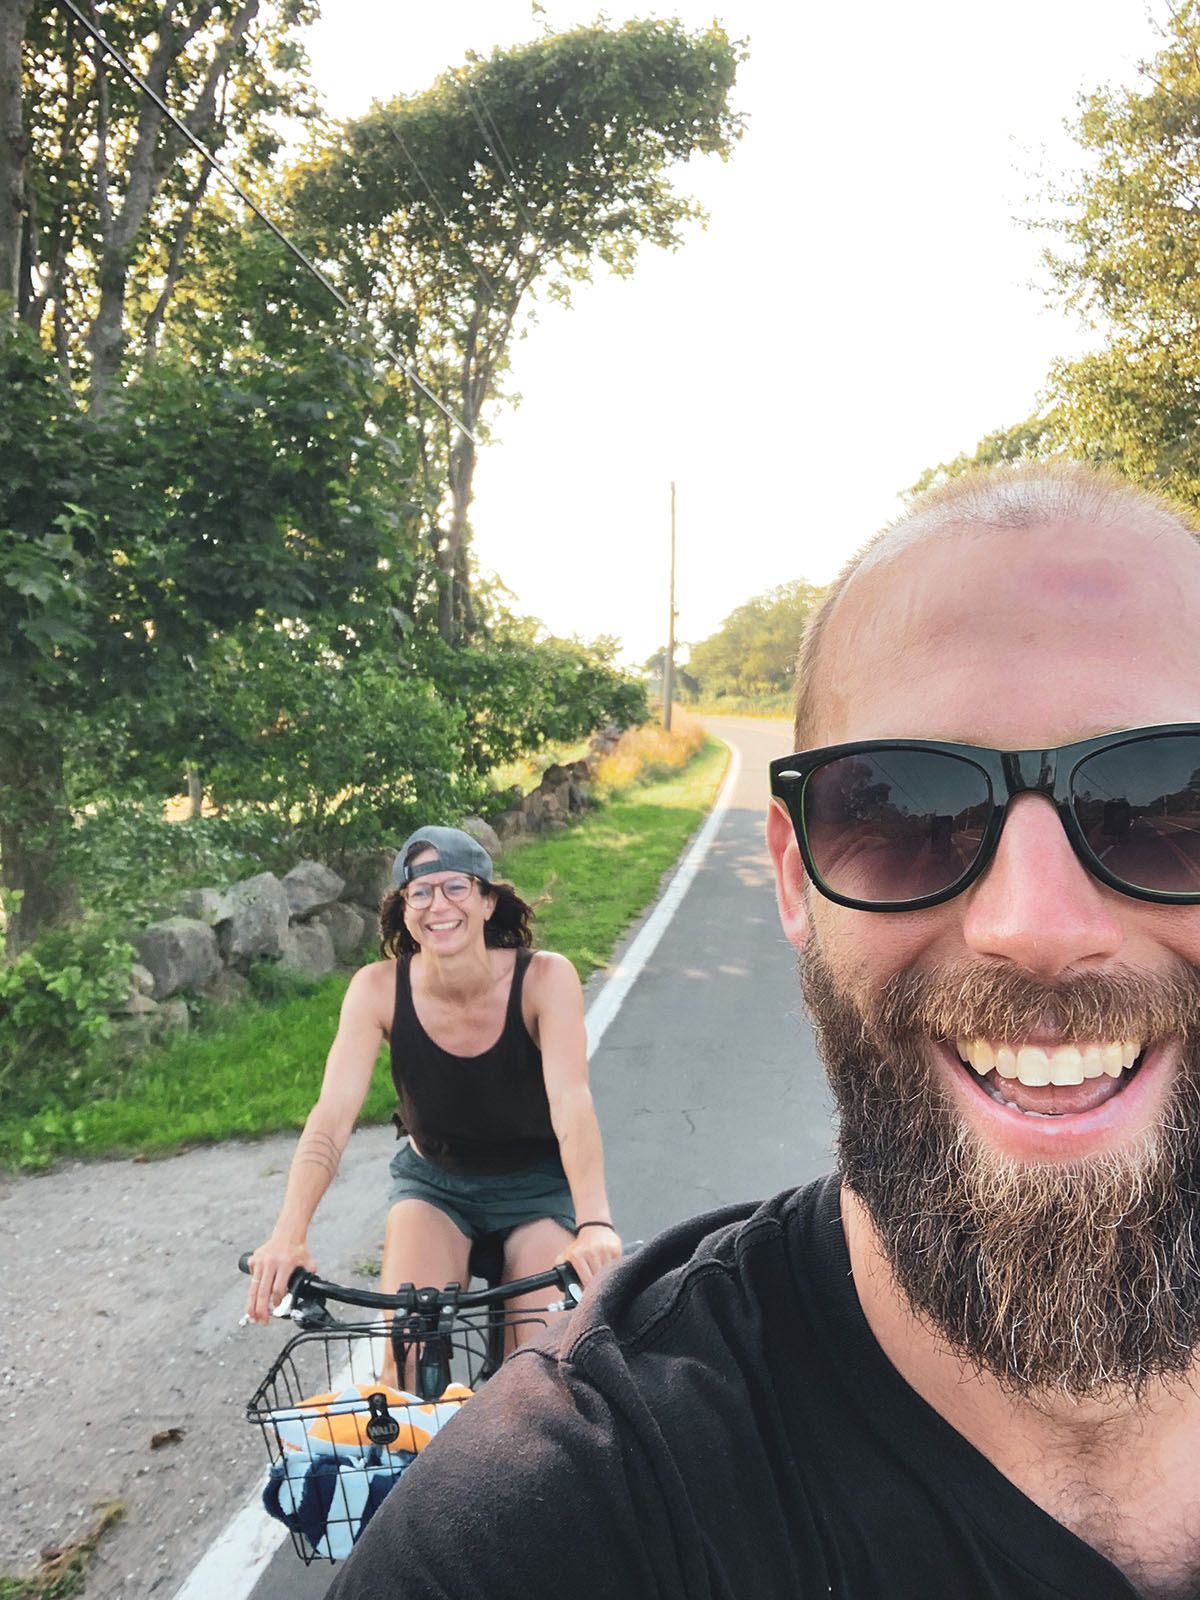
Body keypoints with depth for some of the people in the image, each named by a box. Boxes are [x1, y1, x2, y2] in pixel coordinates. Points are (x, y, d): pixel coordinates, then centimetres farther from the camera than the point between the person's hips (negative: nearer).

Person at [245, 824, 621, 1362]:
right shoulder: (378, 988, -19)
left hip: (538, 1186, -1)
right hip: (433, 1183, 1)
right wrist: (287, 1235, -40)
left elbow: (572, 1103, -35)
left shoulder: (545, 977, -23)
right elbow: (331, 1117, -26)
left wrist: (594, 1226, -49)